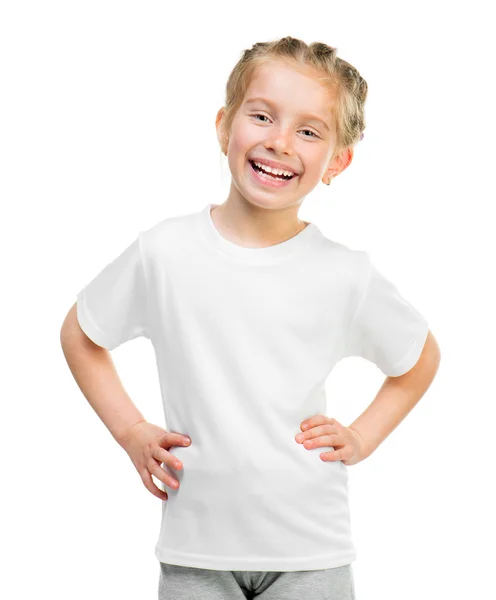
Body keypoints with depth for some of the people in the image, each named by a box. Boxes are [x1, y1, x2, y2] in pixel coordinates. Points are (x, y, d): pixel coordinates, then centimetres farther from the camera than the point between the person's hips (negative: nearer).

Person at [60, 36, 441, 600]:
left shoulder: (346, 276, -6)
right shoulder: (164, 253, -6)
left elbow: (421, 358, 12)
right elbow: (79, 334, 10)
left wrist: (361, 437, 2)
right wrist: (130, 431, 3)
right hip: (196, 546, 0)